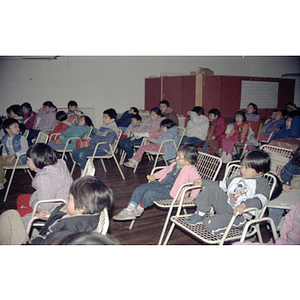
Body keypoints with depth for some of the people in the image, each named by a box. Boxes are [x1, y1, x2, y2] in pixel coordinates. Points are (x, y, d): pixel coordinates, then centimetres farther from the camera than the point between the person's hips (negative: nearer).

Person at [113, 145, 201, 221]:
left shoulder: (191, 170, -16)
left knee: (149, 193, -26)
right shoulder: (175, 164, 11)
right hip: (161, 183, 9)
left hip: (170, 190, -9)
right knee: (139, 189, -4)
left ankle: (139, 210, 1)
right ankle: (129, 210, -1)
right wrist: (154, 176, 23)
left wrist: (191, 197, -26)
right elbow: (166, 170, 29)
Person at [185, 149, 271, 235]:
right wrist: (203, 182, 24)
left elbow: (261, 199, -26)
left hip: (239, 215, -8)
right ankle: (199, 214, -3)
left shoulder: (262, 183, -8)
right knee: (211, 188, -10)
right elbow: (223, 184, 27)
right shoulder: (238, 178, 16)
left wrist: (244, 205, -43)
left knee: (209, 225, -28)